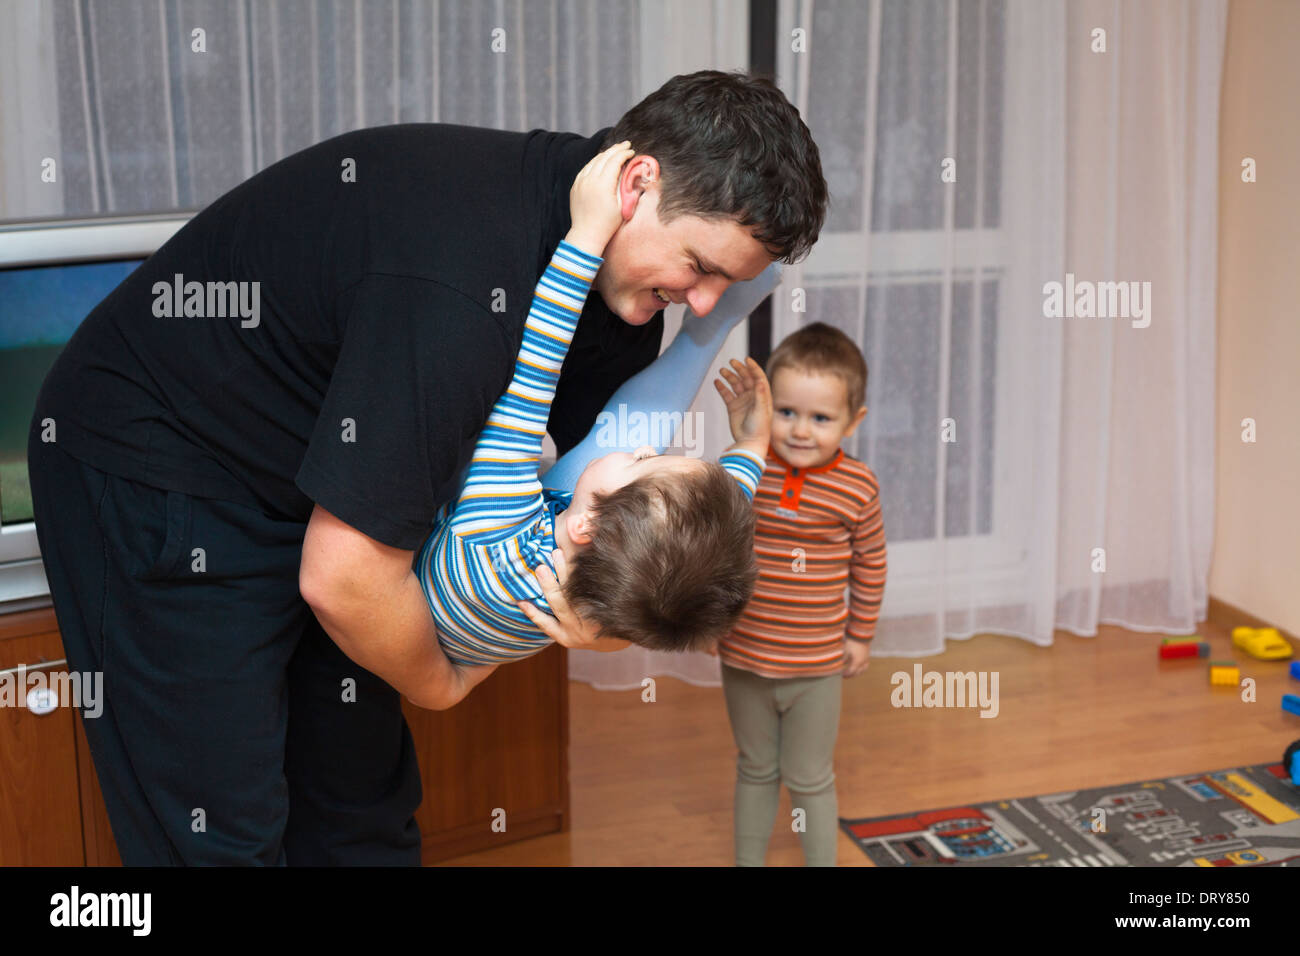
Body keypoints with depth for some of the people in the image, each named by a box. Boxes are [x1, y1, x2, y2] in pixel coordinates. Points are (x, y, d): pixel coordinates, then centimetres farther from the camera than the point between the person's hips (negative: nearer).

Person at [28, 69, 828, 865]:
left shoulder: (621, 274, -7)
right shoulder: (458, 287, -38)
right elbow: (341, 577, -33)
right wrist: (436, 684, -11)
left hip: (300, 472, 9)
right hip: (150, 464, -8)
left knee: (362, 800, 13)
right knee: (222, 830, -6)